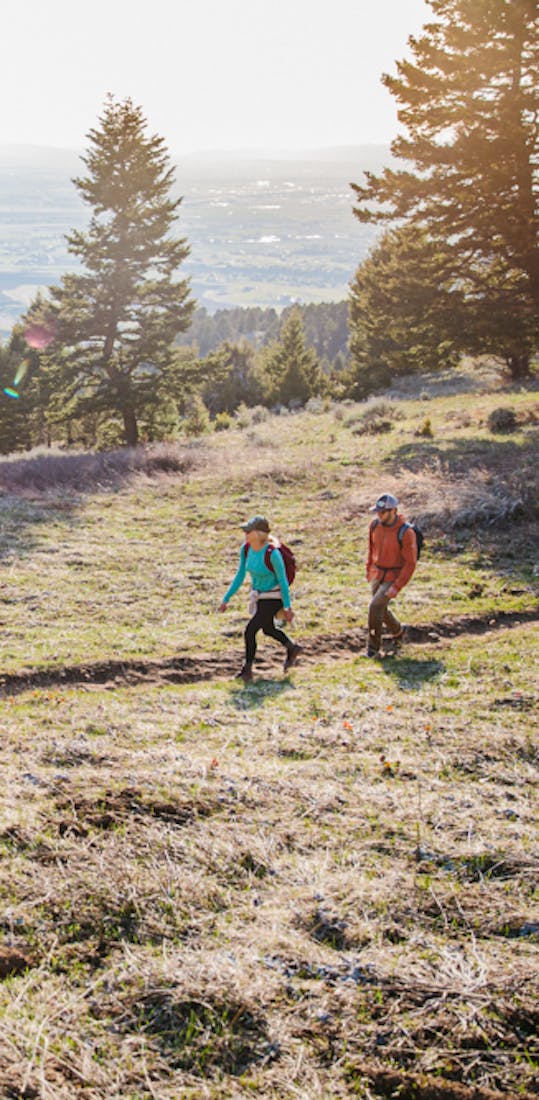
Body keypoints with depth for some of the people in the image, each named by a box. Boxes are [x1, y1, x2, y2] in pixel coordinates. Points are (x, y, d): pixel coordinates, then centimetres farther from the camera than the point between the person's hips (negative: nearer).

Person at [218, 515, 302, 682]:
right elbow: (240, 576, 1)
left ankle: (247, 670, 5)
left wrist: (287, 608, -13)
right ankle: (292, 649, 51)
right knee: (268, 630, 26)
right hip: (258, 595, 8)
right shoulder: (246, 549, -11)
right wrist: (226, 599, 1)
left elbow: (283, 581, -19)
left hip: (274, 598, -8)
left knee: (250, 630, -12)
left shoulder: (273, 553, -30)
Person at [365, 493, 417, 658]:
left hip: (394, 577, -6)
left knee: (375, 607, -18)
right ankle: (398, 630, 48)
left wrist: (397, 587, -23)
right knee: (381, 609, 18)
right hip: (377, 574, 6)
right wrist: (369, 570, 14)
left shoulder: (406, 533, -26)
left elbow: (410, 563, -21)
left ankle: (373, 646, -1)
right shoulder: (375, 524, -8)